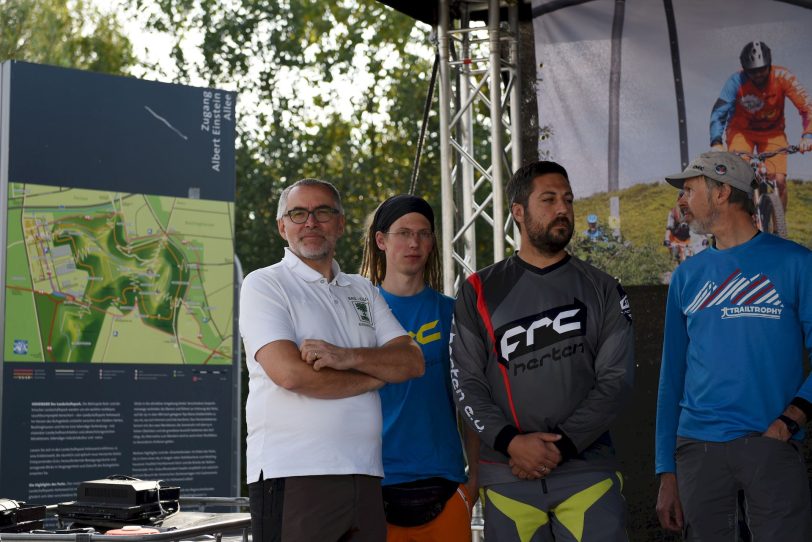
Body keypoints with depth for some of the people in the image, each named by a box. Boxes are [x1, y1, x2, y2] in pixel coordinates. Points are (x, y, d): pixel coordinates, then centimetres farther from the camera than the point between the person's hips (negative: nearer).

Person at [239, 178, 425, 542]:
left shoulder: (363, 292, 19)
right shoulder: (264, 285, 1)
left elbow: (412, 362, 7)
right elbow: (291, 374, -14)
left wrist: (348, 357, -12)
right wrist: (376, 375, -1)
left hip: (364, 475, 5)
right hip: (293, 477, -5)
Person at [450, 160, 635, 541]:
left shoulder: (602, 290, 8)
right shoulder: (480, 292, 7)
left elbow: (617, 380, 1)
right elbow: (465, 382, 2)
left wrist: (560, 446, -10)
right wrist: (510, 441, -13)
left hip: (587, 470, 0)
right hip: (506, 476, 0)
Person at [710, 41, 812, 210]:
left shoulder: (782, 77, -23)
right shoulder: (736, 82, -25)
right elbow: (718, 112, -31)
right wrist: (716, 143, -47)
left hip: (772, 133, 1)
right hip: (741, 131, -1)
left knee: (779, 180, -15)